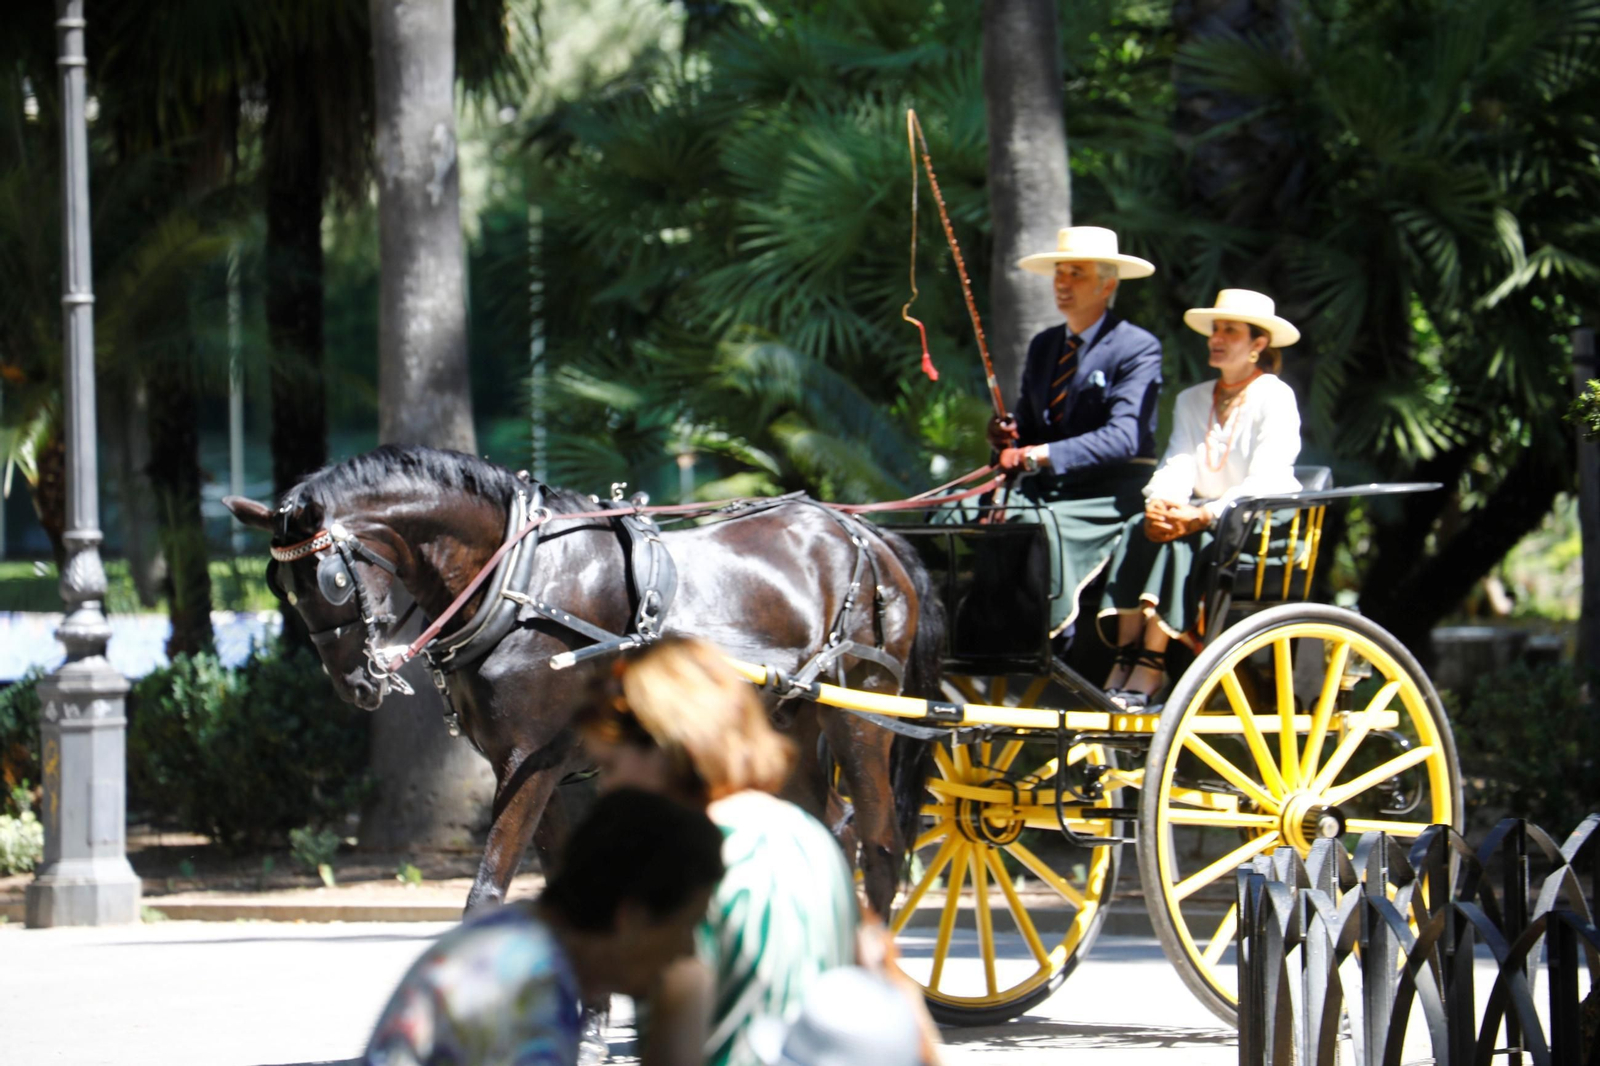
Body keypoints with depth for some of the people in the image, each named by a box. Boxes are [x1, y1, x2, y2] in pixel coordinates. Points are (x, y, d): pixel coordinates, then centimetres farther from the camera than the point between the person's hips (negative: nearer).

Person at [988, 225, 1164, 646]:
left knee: (1038, 525, -36)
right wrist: (1009, 439, -6)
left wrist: (1042, 455, -27)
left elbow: (1123, 437, -18)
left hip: (1111, 497, -7)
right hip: (1047, 492, 7)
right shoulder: (1043, 346, 17)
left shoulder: (1138, 348, -6)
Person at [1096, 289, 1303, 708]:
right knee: (1140, 529, -25)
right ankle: (1126, 657, -36)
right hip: (1202, 519, 6)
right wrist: (1159, 503, -19)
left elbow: (1264, 482, -15)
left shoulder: (1275, 397, -4)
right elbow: (1177, 465, 4)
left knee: (1181, 542, -33)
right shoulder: (1192, 400, 18)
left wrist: (1205, 515, -28)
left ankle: (1149, 666, -39)